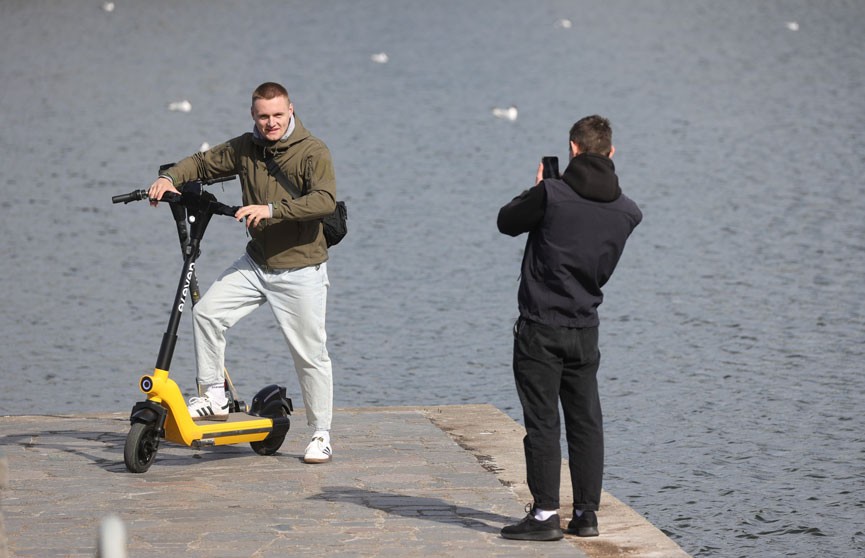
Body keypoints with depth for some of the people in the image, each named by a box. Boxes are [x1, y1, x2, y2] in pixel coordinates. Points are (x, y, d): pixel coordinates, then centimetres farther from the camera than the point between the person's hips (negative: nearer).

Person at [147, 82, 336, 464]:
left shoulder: (313, 152, -13)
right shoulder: (244, 149, 4)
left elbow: (325, 200, -27)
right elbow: (204, 162, 14)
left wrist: (271, 210, -37)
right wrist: (169, 178, -7)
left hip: (301, 269, -5)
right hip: (256, 263, 5)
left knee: (310, 354, -2)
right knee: (207, 311, -12)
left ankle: (321, 435, 12)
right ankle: (215, 398, 0)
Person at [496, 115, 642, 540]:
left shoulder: (551, 195, -15)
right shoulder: (627, 212, 1)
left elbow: (507, 222, 1)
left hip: (540, 328, -4)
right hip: (585, 329, 4)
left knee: (542, 422, -2)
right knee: (586, 421, 10)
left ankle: (545, 514, -3)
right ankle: (587, 514, 13)